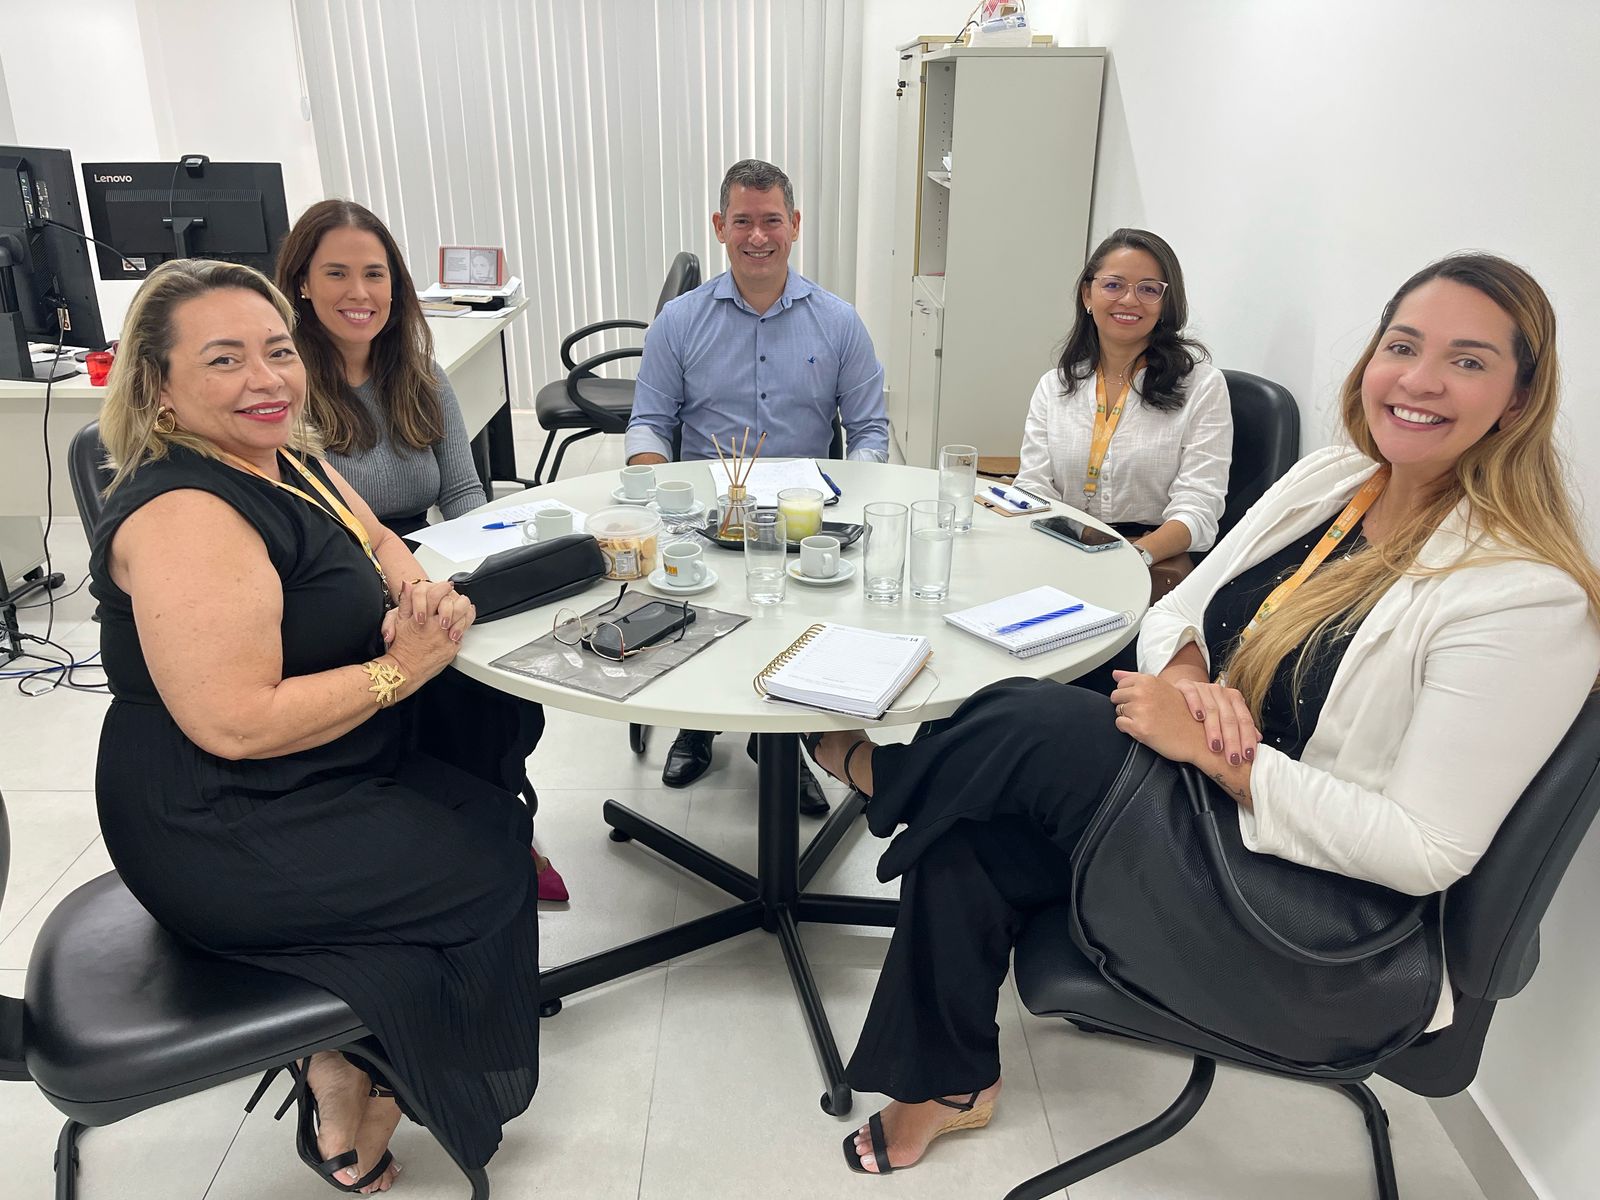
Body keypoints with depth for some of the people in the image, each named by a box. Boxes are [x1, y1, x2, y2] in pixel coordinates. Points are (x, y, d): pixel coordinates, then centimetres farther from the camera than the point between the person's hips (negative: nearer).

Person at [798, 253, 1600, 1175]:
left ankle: (875, 767, 7)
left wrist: (1213, 750, -25)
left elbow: (1426, 851, -22)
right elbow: (1176, 612, 7)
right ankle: (952, 1085, 8)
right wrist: (1188, 679, -17)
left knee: (1034, 722, -25)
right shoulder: (1327, 480, 2)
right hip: (1193, 799, 7)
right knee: (968, 838, -15)